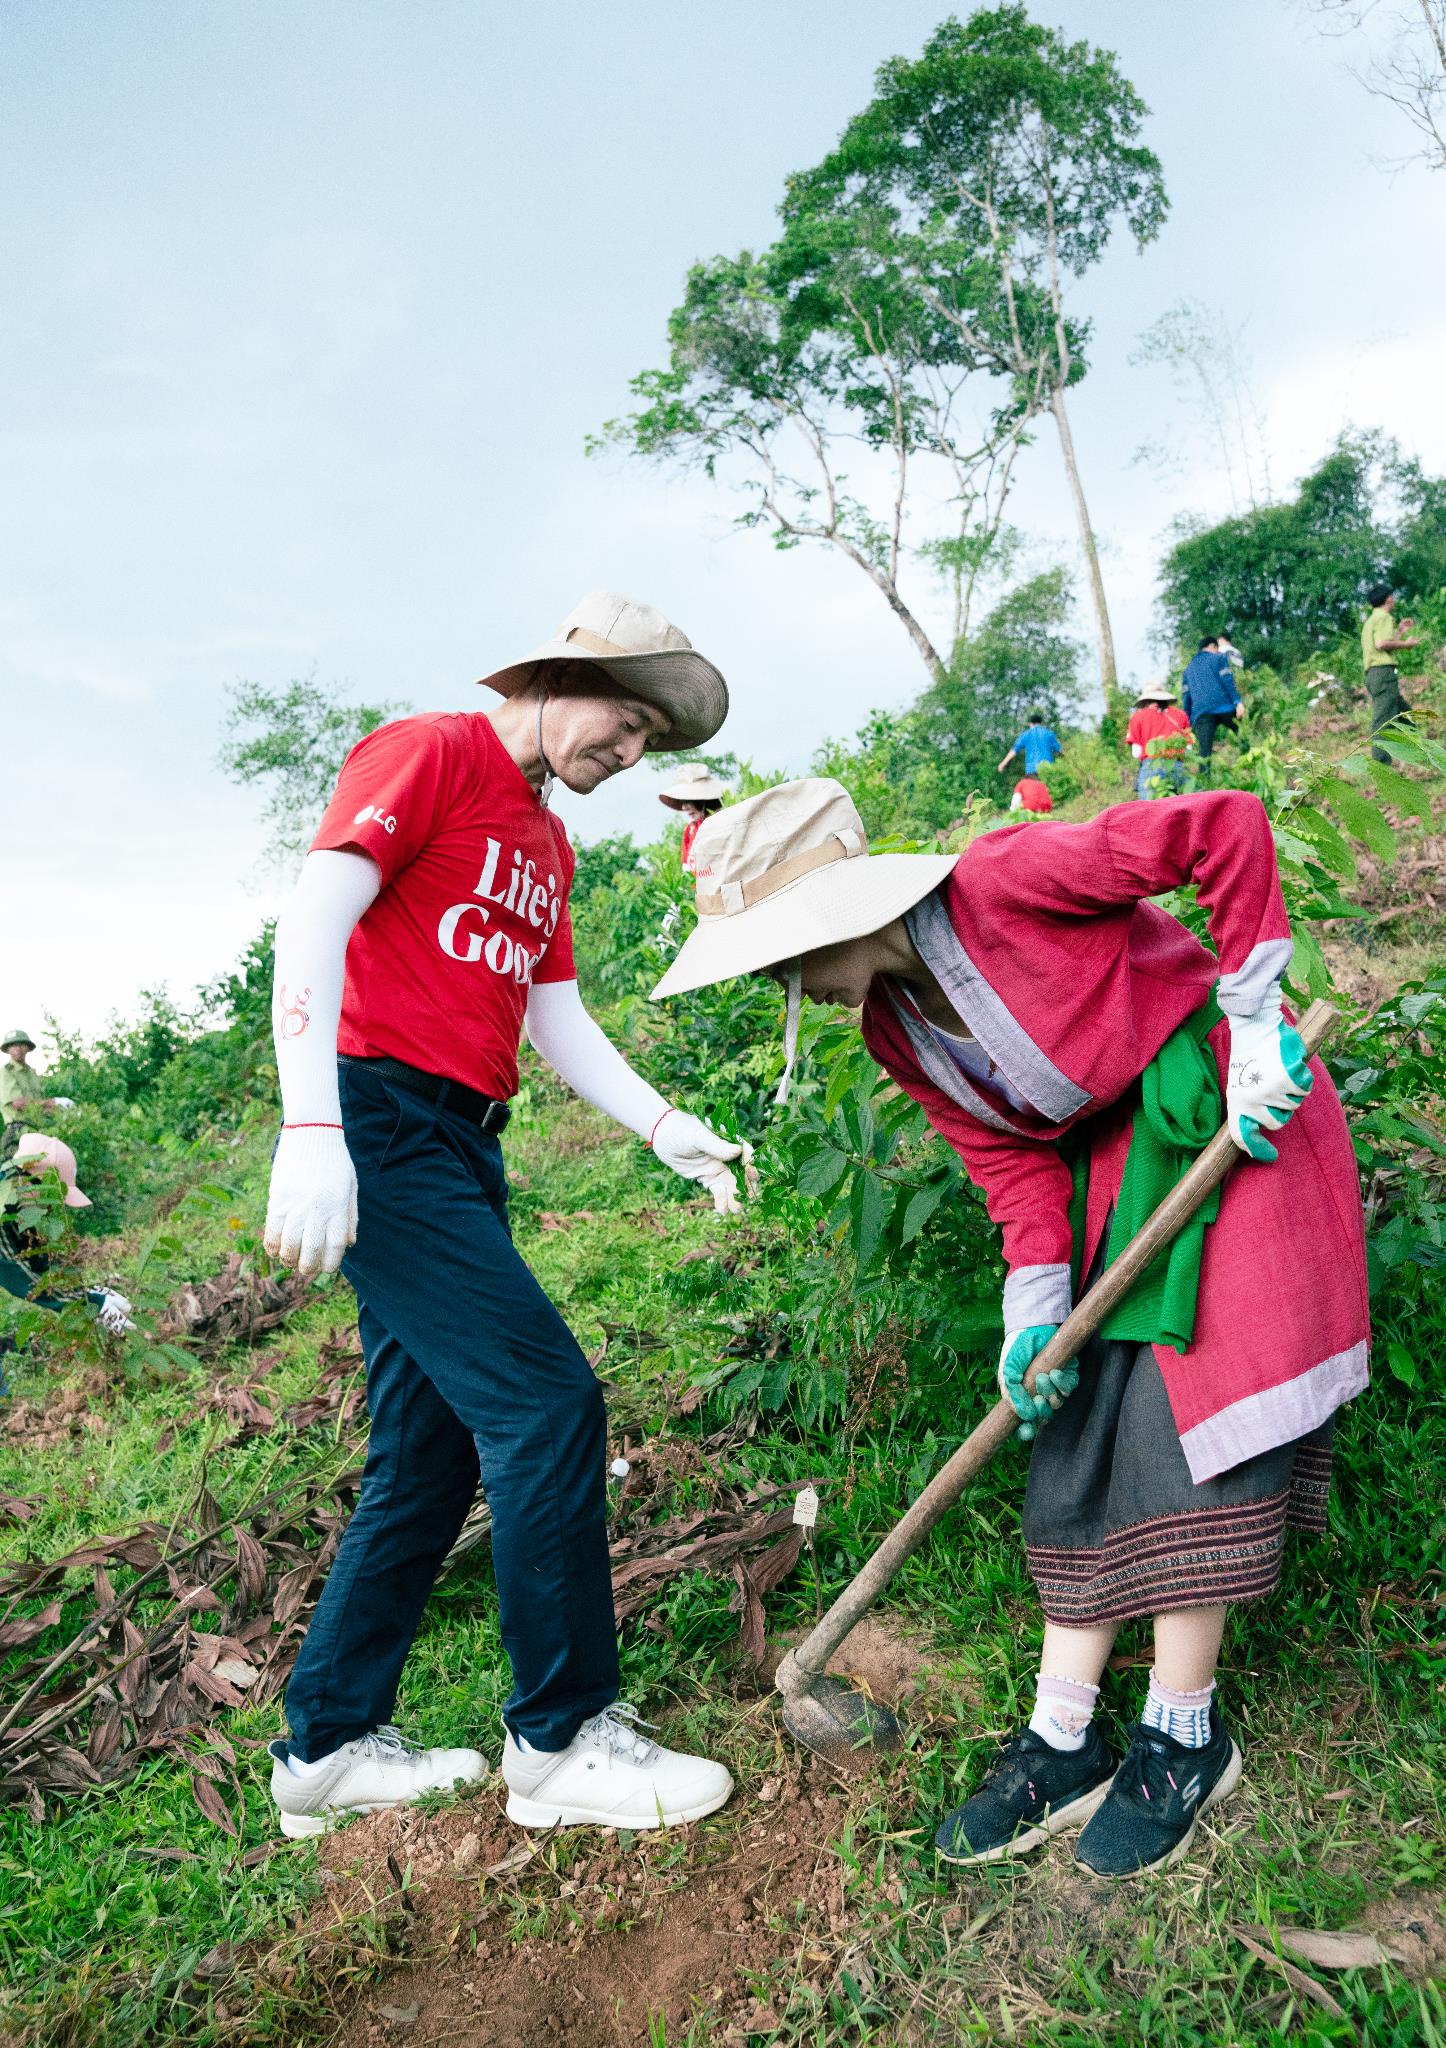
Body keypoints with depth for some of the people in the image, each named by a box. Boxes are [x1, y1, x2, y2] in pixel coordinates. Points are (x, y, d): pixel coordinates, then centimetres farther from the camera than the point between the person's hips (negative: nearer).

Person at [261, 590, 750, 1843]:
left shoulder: (548, 843, 21)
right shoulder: (430, 753, -4)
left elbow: (558, 1019, 20)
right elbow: (311, 924, -14)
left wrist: (666, 1130, 7)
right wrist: (312, 1129, -24)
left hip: (462, 1150, 9)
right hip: (376, 1118, -9)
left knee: (432, 1458, 11)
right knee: (548, 1401, -11)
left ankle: (327, 1748, 25)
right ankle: (562, 1741, 3)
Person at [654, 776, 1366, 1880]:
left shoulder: (1006, 881, -26)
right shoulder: (895, 1032, -3)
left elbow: (1224, 828, -25)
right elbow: (1010, 1157, 1)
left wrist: (1251, 1021, -24)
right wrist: (1035, 1308, -10)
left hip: (1235, 1113, -7)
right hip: (1110, 1161, 7)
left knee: (1186, 1410, -9)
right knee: (1079, 1435, 4)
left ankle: (1184, 1734, 10)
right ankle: (1064, 1743, 15)